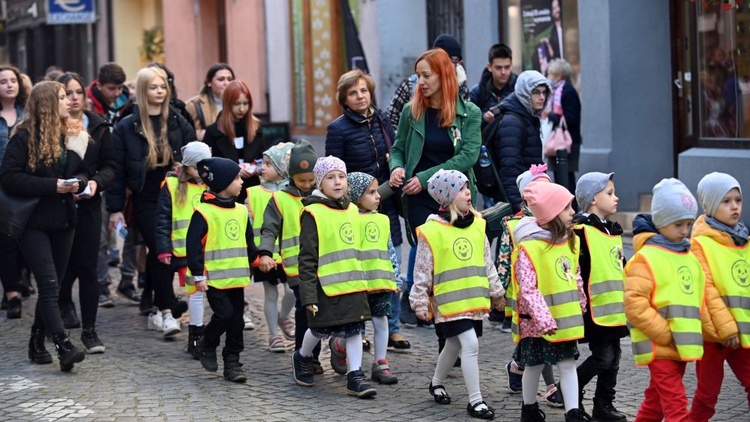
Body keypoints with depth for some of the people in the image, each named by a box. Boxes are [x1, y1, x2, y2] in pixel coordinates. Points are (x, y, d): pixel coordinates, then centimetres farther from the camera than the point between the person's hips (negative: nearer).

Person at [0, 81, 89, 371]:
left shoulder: (73, 135, 10)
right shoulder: (24, 137, -10)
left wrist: (79, 182, -7)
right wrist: (53, 186, -20)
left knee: (51, 286, 11)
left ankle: (37, 344, 22)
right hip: (34, 222, -6)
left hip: (63, 221, 6)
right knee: (49, 285, -13)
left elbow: (83, 171, 18)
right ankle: (64, 347, -19)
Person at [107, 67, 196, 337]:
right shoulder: (127, 127, -1)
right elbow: (117, 170, -1)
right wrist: (115, 208, -3)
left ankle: (158, 308, 19)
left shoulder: (178, 122, 7)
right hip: (146, 202, -3)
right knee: (160, 252, -9)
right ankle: (167, 312, -7)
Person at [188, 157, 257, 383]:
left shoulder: (241, 211, 11)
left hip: (237, 277, 7)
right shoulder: (204, 212, -10)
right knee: (224, 314, -13)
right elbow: (194, 245, -11)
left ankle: (232, 363, 15)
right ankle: (208, 345, 15)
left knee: (237, 320, 7)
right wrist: (198, 275, -13)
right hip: (215, 277, -6)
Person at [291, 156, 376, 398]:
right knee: (321, 329, 7)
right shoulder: (313, 213, -11)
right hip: (326, 285, -6)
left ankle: (355, 376, 9)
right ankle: (303, 358, 34)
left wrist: (361, 278, 21)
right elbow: (307, 257, -12)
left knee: (354, 328, 4)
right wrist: (308, 294, -15)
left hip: (353, 282, 6)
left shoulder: (352, 210, 9)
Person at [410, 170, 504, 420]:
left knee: (455, 344, 17)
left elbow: (487, 263, 14)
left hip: (475, 298, 6)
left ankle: (437, 383, 40)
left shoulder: (477, 225, 5)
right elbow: (422, 271, -7)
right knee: (470, 344, -13)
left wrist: (496, 291, 18)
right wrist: (420, 302, -6)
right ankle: (475, 401, -6)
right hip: (449, 300, -6)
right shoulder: (431, 231, -11)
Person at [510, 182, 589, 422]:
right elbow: (528, 289, -22)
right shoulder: (528, 247, -19)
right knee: (535, 365, 10)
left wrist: (581, 307, 19)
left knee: (568, 364, 6)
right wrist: (544, 319, -25)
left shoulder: (570, 241, 4)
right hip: (537, 321, -6)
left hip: (567, 319, 6)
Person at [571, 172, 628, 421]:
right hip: (596, 309, -9)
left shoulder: (613, 230, 16)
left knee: (613, 357, 10)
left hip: (616, 308, 9)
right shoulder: (580, 231, -13)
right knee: (603, 357, -9)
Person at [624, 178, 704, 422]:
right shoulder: (645, 258, -10)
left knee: (657, 401, 17)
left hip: (682, 345, 7)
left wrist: (693, 334, 10)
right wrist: (666, 334, -18)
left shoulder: (689, 257, 14)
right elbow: (635, 305, -17)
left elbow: (697, 298, 23)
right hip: (658, 346, -7)